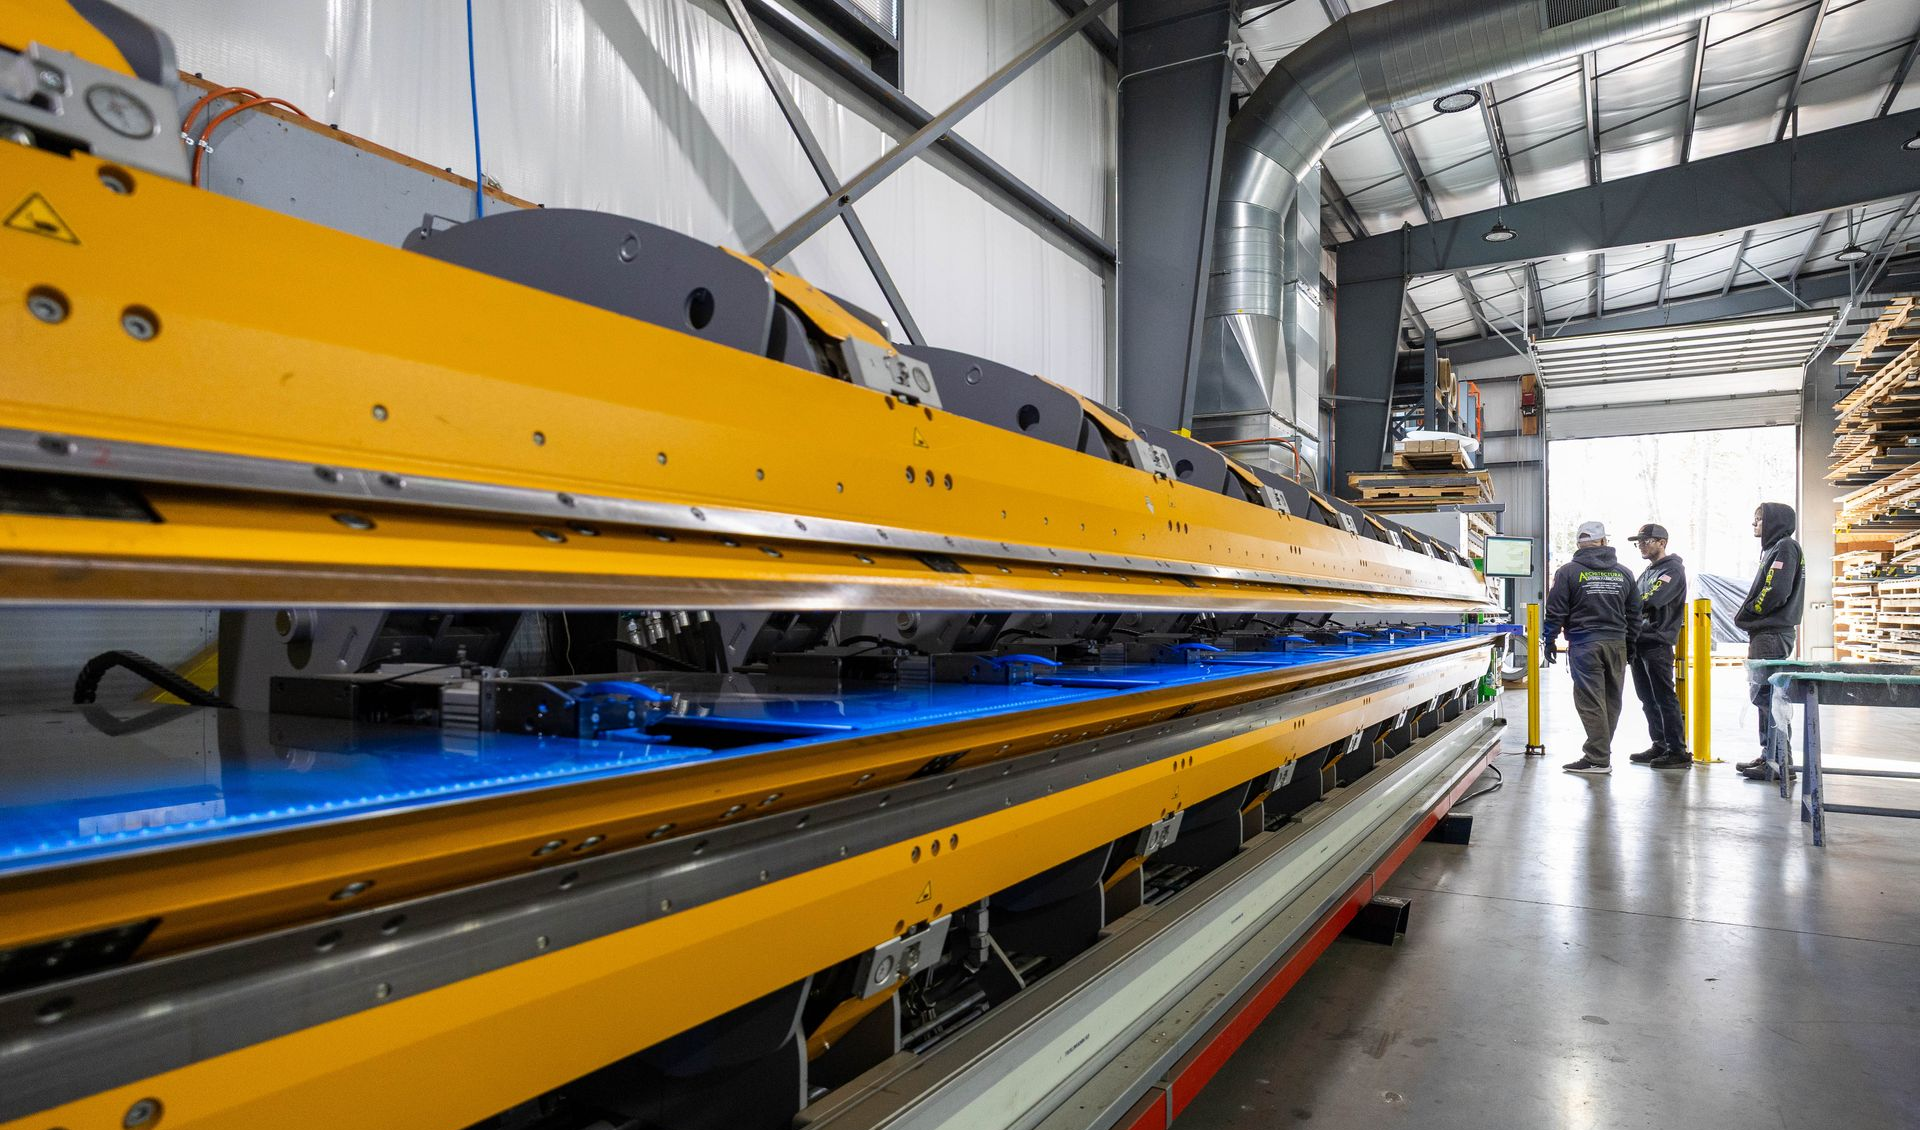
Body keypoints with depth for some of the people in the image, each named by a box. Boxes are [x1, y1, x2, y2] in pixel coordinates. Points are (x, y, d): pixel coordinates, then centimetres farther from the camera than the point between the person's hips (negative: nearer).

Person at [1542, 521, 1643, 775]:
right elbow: (1634, 613, 17)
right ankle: (1600, 752, 17)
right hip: (1617, 643, 5)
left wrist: (1549, 640, 5)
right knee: (1611, 701, 11)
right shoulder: (1623, 572, 12)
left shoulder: (1568, 572, -3)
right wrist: (1630, 644, 23)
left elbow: (1555, 611, -3)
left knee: (1590, 702, -4)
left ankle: (1598, 759, -4)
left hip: (1584, 644, -5)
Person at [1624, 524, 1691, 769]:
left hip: (1657, 643, -9)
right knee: (1647, 698, 12)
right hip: (1640, 642, 9)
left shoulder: (1672, 570, -6)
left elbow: (1649, 601, -20)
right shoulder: (1647, 572, 21)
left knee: (1664, 698, -7)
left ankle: (1678, 752, -3)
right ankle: (1660, 745, 20)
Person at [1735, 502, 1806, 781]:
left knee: (1767, 697, -9)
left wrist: (1744, 615, -7)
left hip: (1772, 636, -10)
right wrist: (1748, 619, 10)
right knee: (1763, 697, 13)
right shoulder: (1774, 548, 20)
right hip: (1766, 634, 10)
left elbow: (1775, 593, -19)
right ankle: (1769, 757, 20)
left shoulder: (1785, 547, -9)